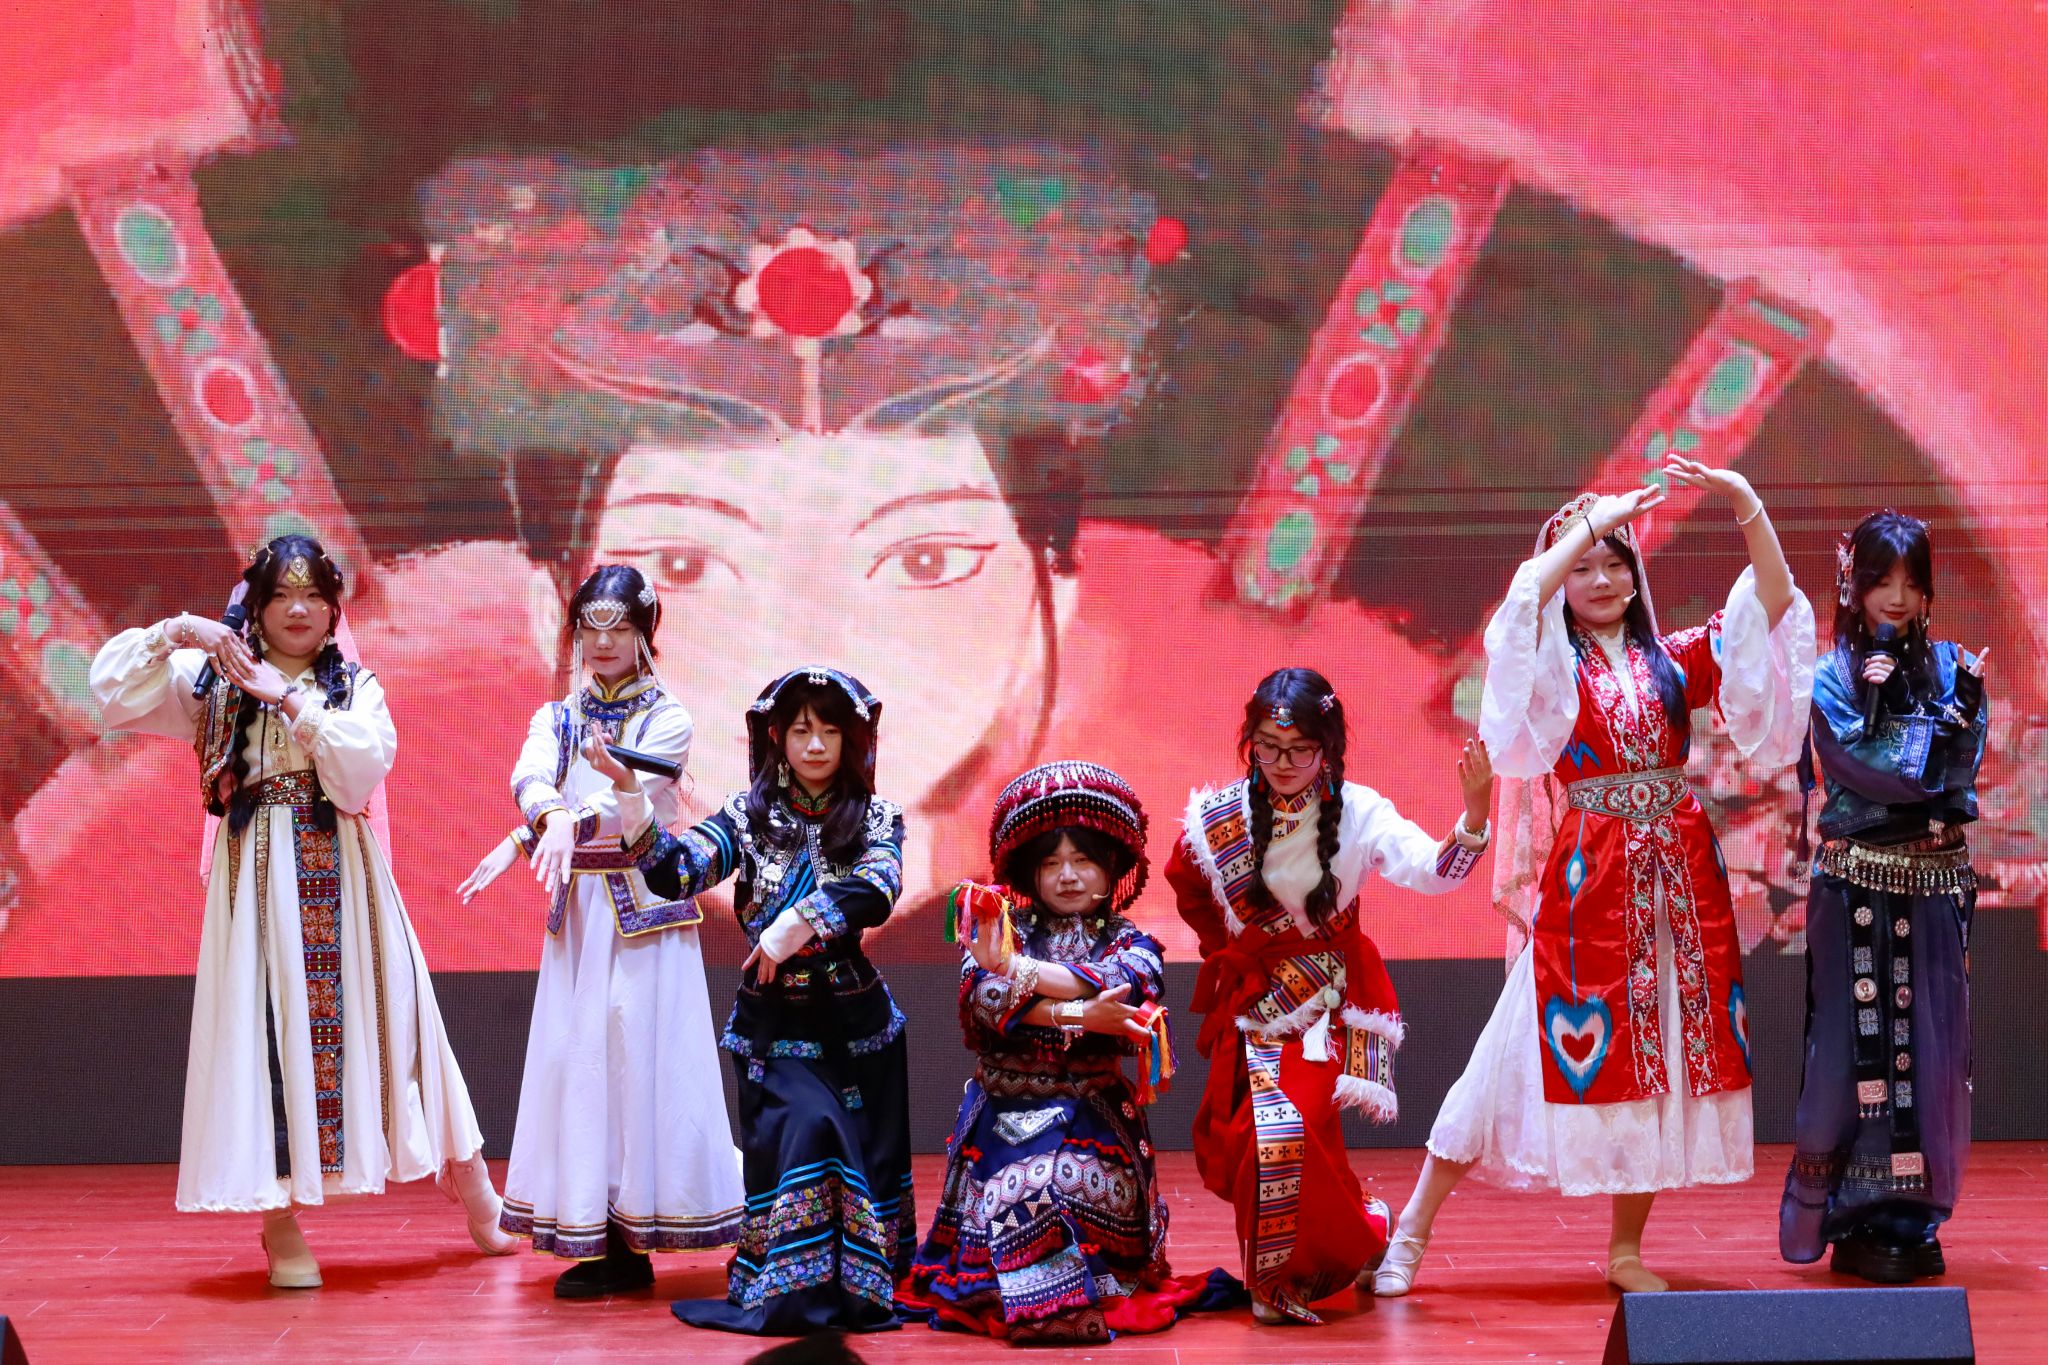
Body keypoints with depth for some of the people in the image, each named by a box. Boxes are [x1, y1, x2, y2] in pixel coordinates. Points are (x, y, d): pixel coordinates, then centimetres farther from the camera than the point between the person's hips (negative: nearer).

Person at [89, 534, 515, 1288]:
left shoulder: (355, 685, 9)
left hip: (340, 877, 1)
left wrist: (289, 699, -15)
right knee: (264, 1021, -6)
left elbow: (365, 766, -9)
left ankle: (470, 1187, 15)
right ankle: (281, 1225, -2)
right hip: (256, 878, -1)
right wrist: (173, 633, -14)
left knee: (370, 1013, 4)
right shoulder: (214, 680, 8)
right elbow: (112, 691, -2)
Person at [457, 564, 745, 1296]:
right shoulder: (556, 718, 12)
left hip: (647, 904, -4)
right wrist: (553, 817, -34)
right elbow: (530, 777, -9)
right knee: (578, 1056, 1)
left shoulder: (666, 719, 0)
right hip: (577, 904, 4)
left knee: (641, 1055, -7)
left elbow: (628, 792, -19)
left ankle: (633, 1242, -2)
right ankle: (599, 1241, 6)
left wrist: (528, 832, -35)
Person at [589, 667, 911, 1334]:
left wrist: (796, 923, -31)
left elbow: (876, 891, -21)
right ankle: (791, 1295, -8)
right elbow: (673, 874, -15)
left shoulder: (876, 818, 0)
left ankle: (863, 1288, 15)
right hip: (774, 1022, -1)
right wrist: (628, 791, -27)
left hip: (856, 1020, 1)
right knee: (807, 1130, -18)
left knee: (869, 1157, -2)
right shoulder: (749, 815, 0)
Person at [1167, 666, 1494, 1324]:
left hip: (1329, 998, -2)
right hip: (1254, 997, 2)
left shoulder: (1357, 811, -10)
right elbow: (1189, 891, 16)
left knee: (1292, 1126, -18)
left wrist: (1475, 809, -40)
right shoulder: (1219, 818, -6)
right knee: (1238, 1139, -5)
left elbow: (1434, 872, -24)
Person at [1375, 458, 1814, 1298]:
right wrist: (1591, 521, -14)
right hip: (1587, 880, -4)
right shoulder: (1551, 664, 3)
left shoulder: (1673, 662, 10)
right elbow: (1524, 597, -19)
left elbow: (1773, 606, 2)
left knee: (1661, 1057, 5)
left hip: (1677, 879, 4)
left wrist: (1748, 507, -10)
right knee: (1548, 1049, -3)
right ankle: (1414, 1229, 5)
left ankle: (1626, 1251, 15)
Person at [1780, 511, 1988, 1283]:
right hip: (1860, 880, -4)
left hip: (1937, 879, 4)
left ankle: (1914, 1215, 12)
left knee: (1930, 1040, 4)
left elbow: (1959, 772, -1)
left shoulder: (1945, 665, 9)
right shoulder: (1832, 676, -1)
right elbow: (1867, 770, -12)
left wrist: (1968, 704, -15)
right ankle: (1855, 1221, 3)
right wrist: (1946, 723, -11)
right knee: (1861, 1042, -4)